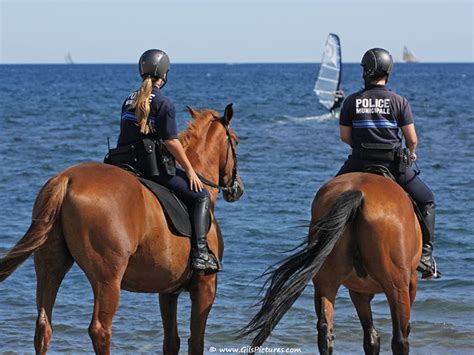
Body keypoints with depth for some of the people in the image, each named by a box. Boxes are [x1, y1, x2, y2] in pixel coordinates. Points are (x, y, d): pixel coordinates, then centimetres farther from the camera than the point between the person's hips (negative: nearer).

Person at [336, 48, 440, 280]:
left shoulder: (352, 101, 0)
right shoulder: (399, 101, -4)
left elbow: (345, 136, 4)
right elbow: (412, 139, -4)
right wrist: (411, 153, 19)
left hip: (359, 164, 2)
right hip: (392, 164, -1)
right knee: (426, 200, 16)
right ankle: (425, 255, 7)